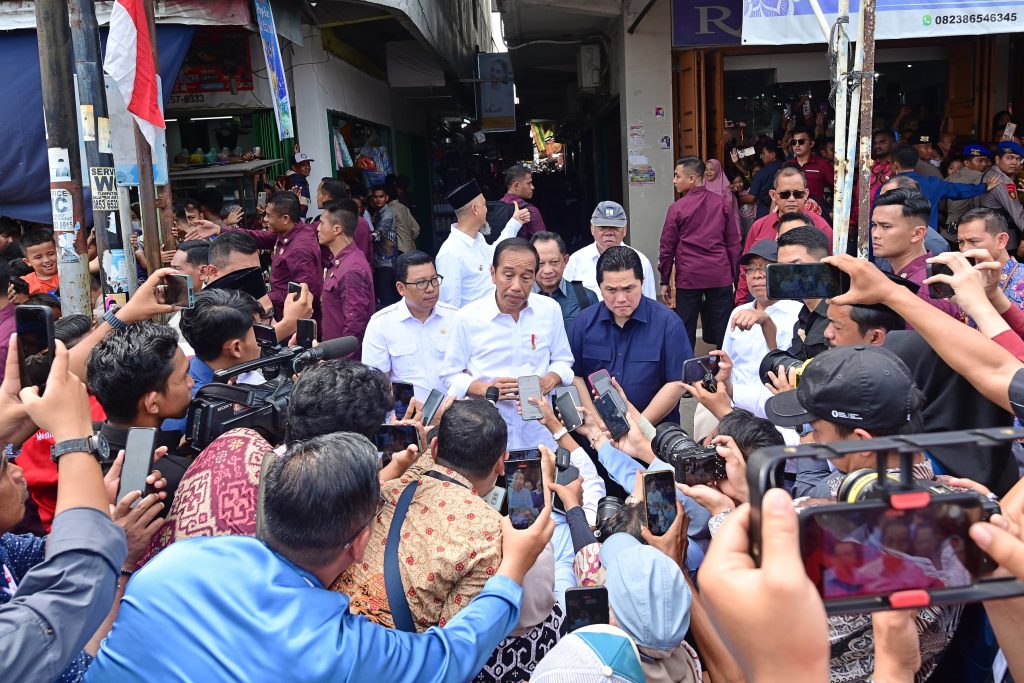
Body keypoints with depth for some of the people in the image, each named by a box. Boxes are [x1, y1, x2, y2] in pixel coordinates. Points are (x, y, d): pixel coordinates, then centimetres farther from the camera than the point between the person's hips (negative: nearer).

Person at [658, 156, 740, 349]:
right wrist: (732, 275, 15)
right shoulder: (723, 204, 3)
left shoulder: (677, 208, -4)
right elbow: (733, 243, 7)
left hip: (688, 277, -2)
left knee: (686, 327, 7)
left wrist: (665, 281, 8)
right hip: (720, 275, 2)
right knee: (723, 327, 7)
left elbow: (667, 248, -1)